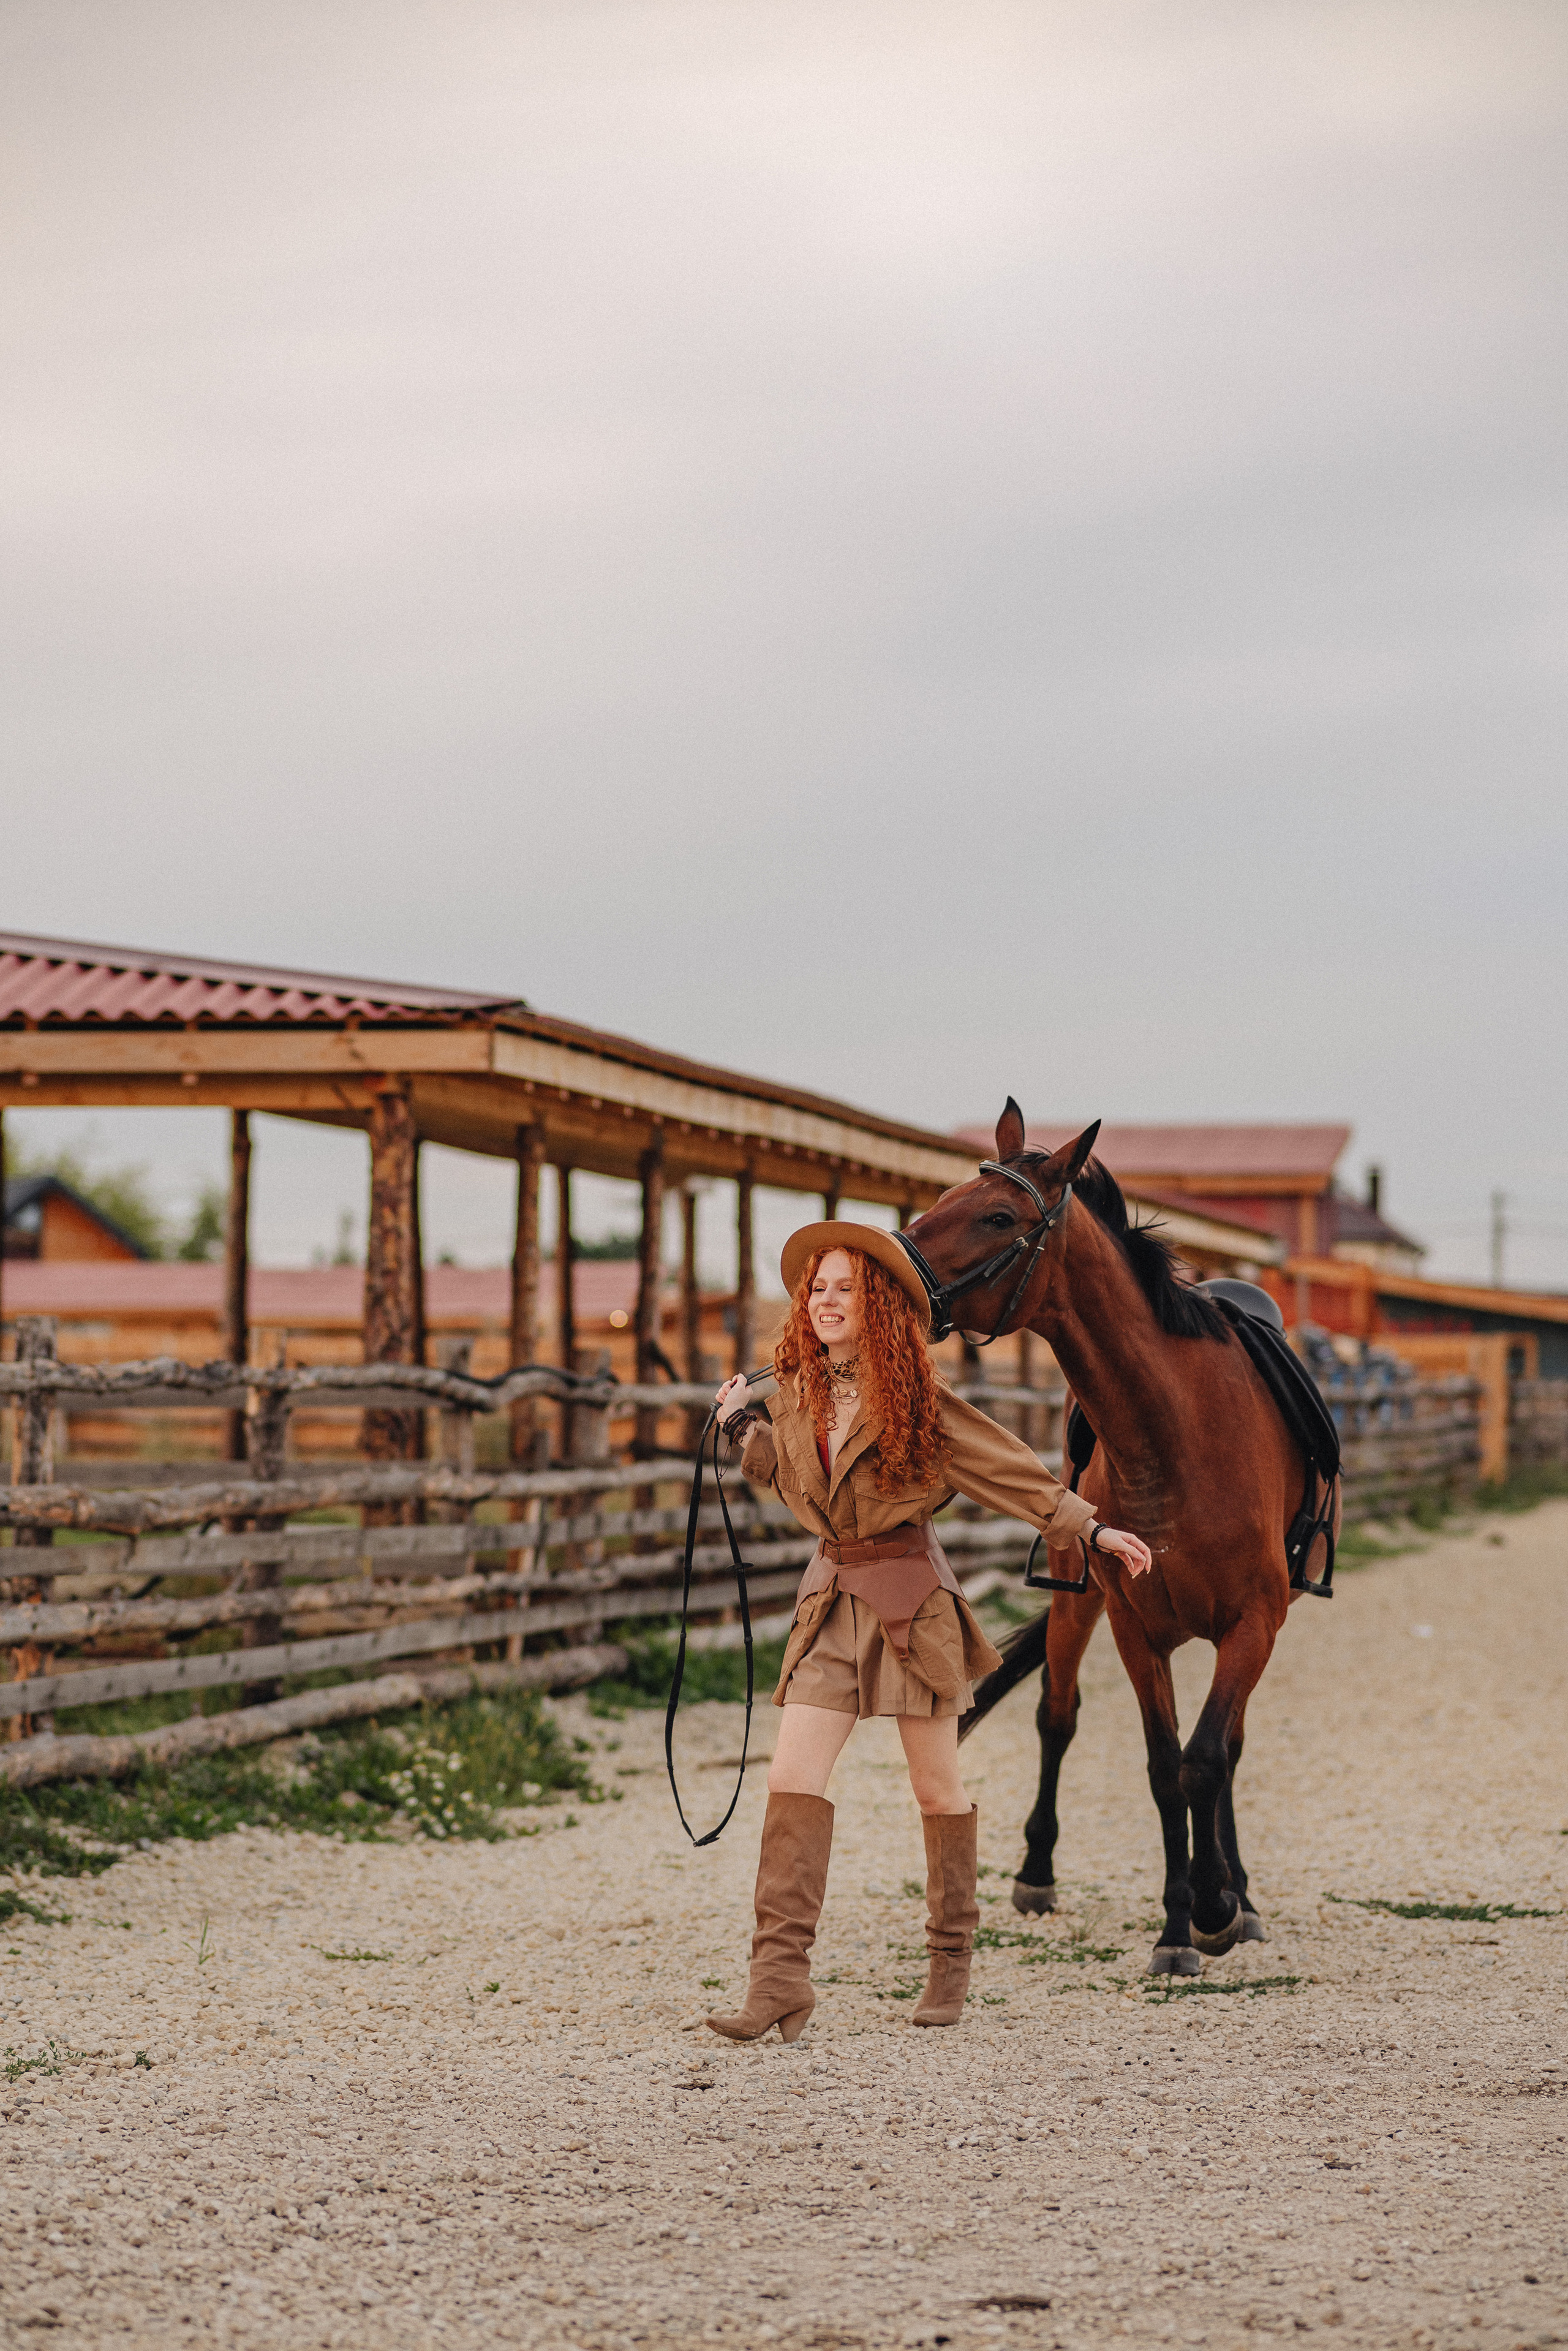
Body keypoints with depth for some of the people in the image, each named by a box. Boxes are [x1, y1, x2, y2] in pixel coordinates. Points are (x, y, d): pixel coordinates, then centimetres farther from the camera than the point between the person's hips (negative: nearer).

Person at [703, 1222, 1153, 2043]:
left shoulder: (913, 1397, -7)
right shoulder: (797, 1395, 7)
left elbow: (1008, 1467, -3)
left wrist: (1090, 1528, -7)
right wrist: (740, 1426, 16)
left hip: (909, 1594, -4)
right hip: (831, 1597, 4)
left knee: (937, 1787, 7)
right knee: (792, 1778, -10)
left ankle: (951, 1959, 24)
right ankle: (780, 1975, -13)